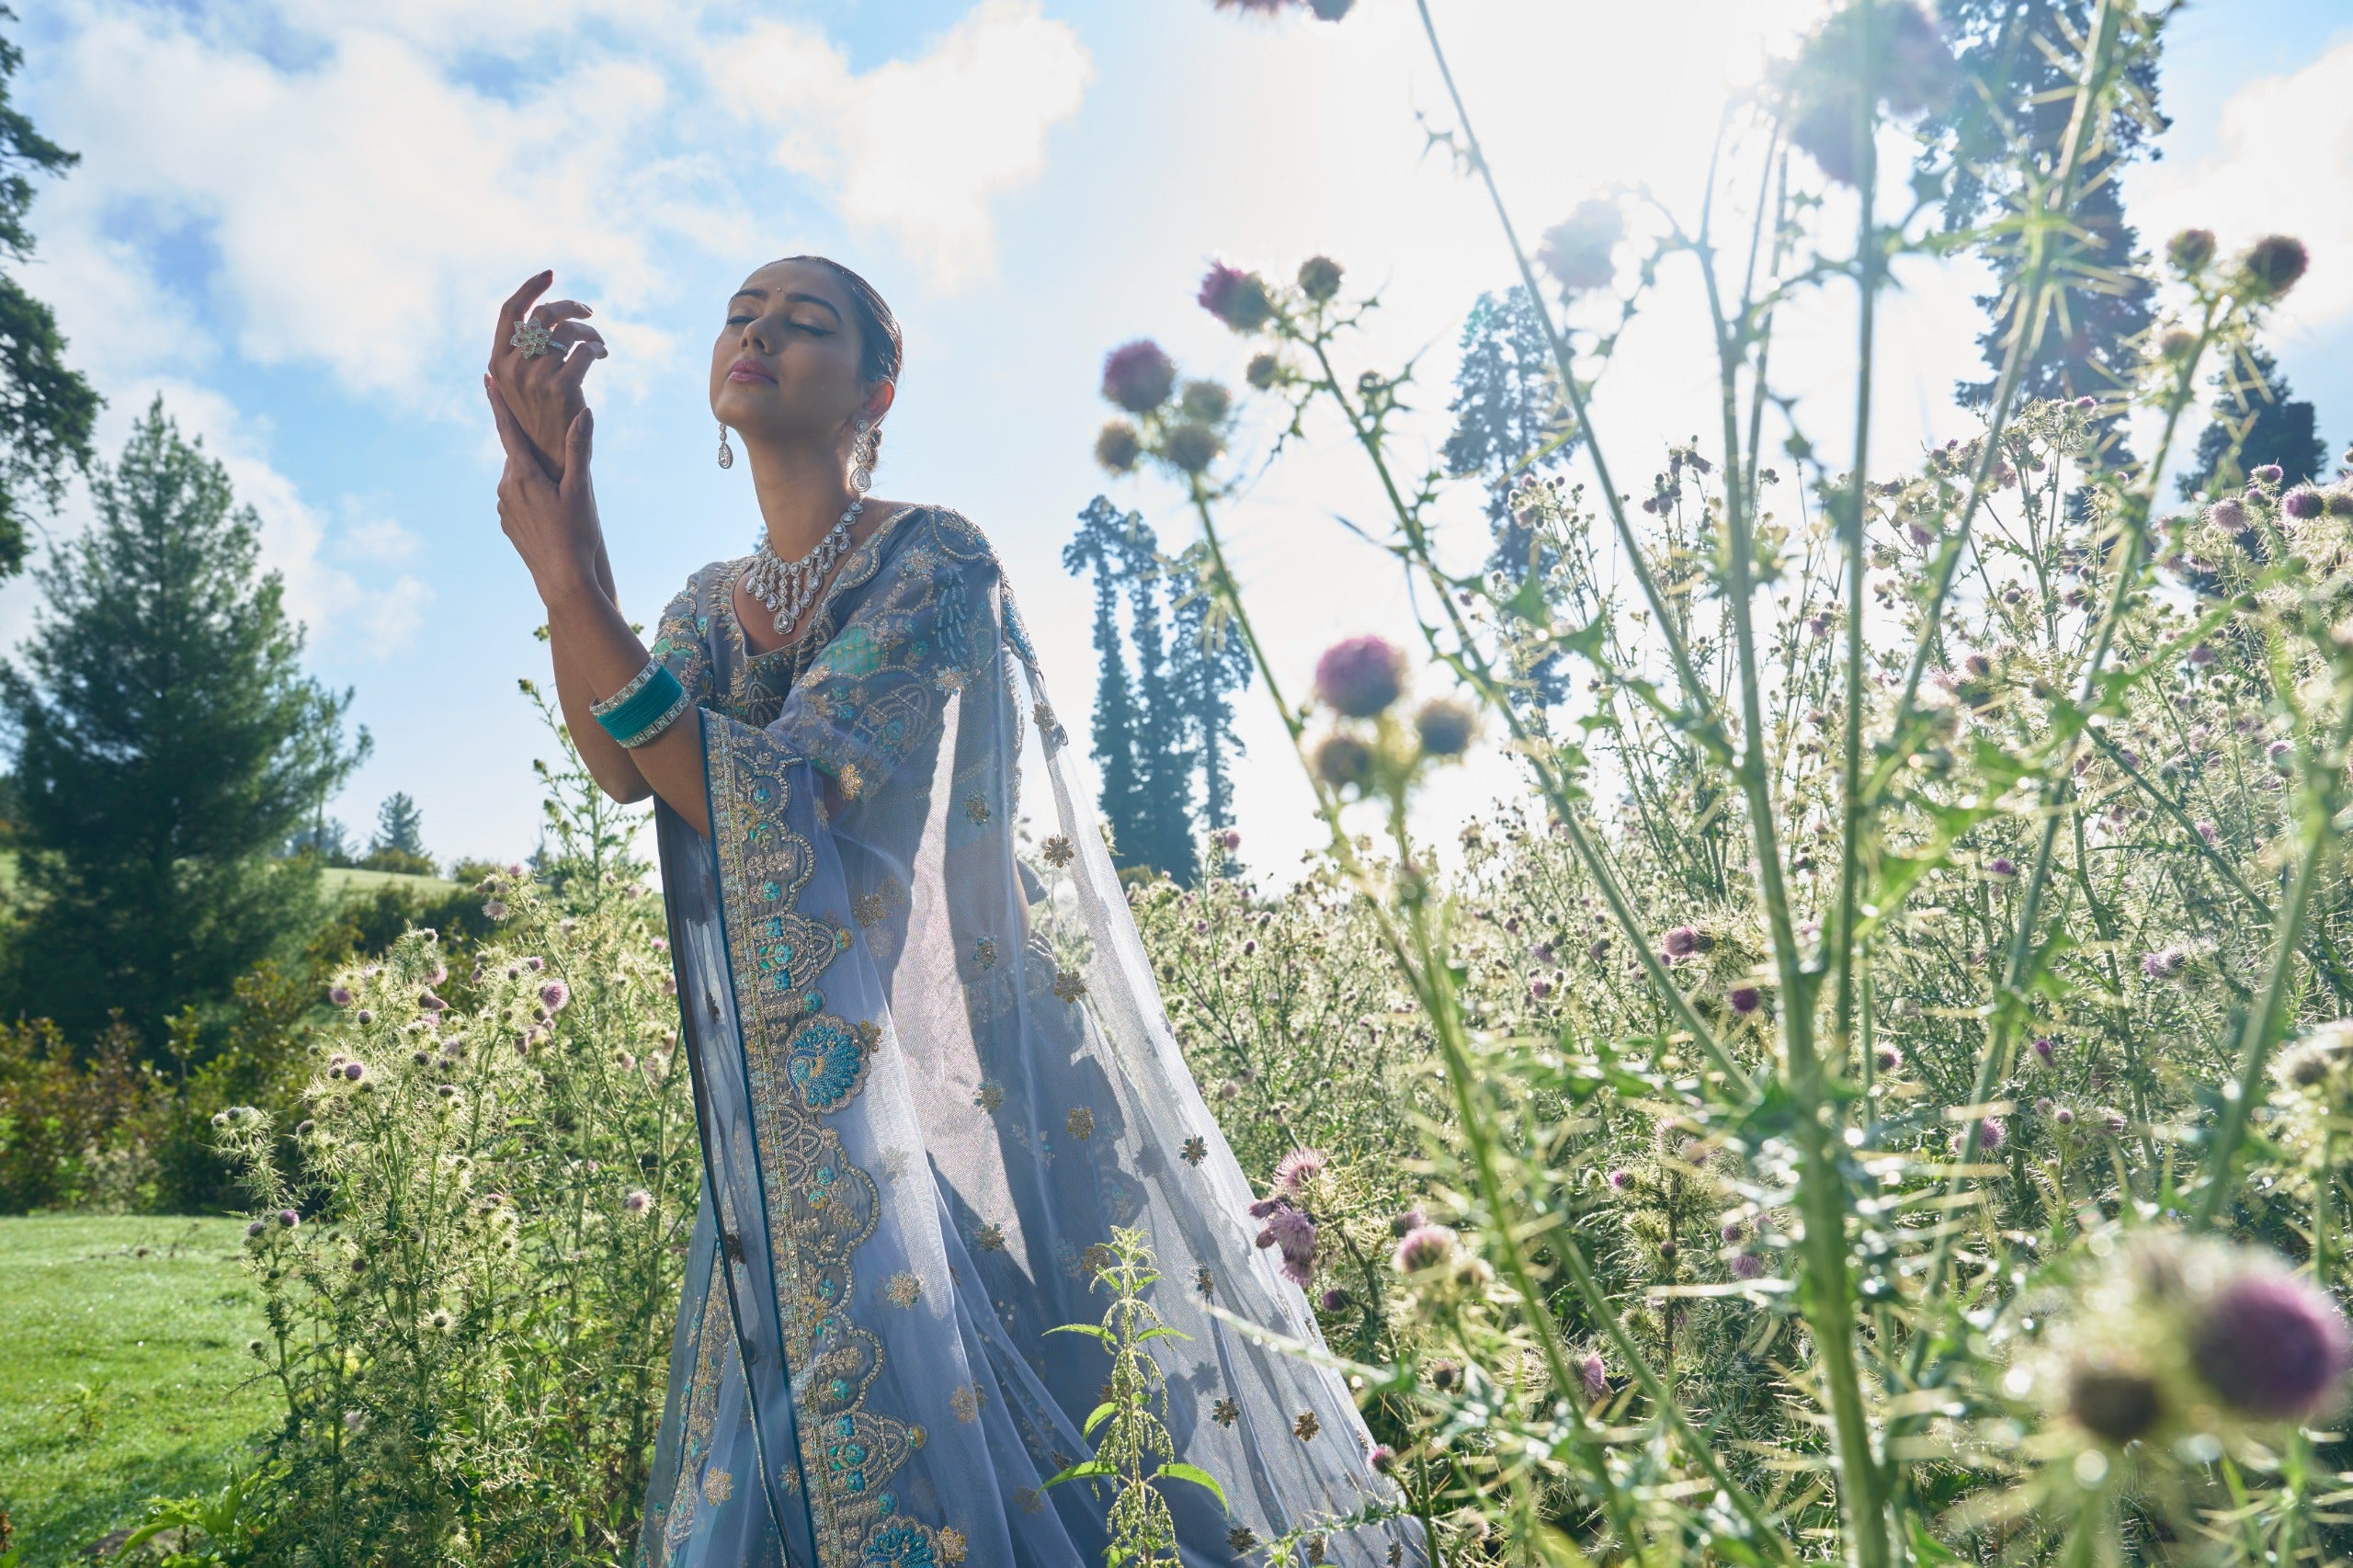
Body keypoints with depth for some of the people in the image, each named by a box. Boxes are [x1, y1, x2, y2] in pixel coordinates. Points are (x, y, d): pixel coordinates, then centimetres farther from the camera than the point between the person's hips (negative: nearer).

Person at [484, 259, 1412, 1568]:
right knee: (773, 1452, 10)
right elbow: (622, 768, -12)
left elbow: (765, 806, -21)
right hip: (800, 1109, 6)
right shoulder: (713, 603, 11)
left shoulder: (934, 561, -10)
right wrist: (559, 490, -19)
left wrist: (567, 579, -24)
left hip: (955, 1060, -6)